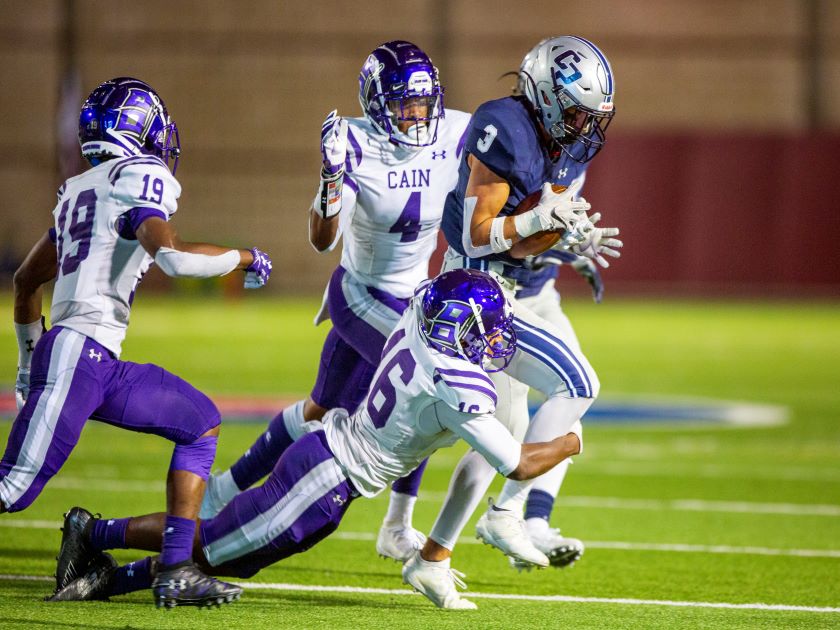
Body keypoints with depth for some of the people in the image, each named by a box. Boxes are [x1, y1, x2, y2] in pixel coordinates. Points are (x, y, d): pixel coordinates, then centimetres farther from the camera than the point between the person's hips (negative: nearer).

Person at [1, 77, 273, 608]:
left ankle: (177, 570, 7)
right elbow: (170, 255, -23)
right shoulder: (140, 177, -5)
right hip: (77, 353, -10)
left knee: (201, 423, 17)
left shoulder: (81, 190, 21)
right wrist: (243, 258, -7)